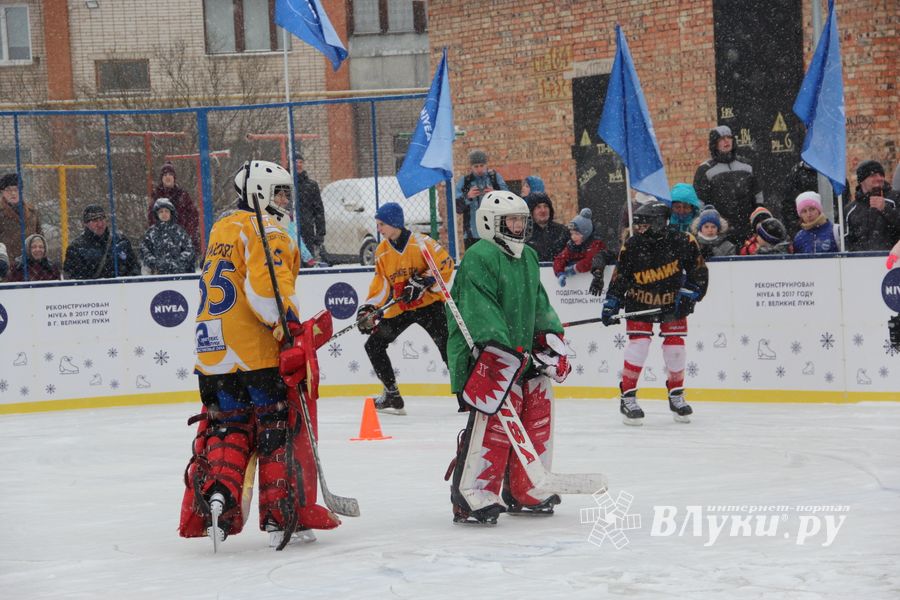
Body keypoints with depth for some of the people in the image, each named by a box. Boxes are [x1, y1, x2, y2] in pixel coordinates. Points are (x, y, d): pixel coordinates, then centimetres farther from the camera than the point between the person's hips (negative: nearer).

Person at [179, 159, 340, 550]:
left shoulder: (221, 230, 21)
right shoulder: (265, 230, -6)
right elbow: (267, 284, -23)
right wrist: (290, 327, -28)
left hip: (214, 354, 8)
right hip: (259, 355, -8)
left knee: (226, 427, 13)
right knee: (279, 430, 0)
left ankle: (215, 494, -4)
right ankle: (282, 515, -1)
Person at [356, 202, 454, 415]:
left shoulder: (421, 243, -13)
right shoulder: (382, 251, 5)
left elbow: (445, 263, -17)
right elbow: (380, 285, 5)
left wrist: (423, 282, -24)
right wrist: (368, 309, -6)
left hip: (428, 303, -6)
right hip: (399, 308, 6)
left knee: (446, 344, -16)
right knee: (374, 344, 2)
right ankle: (392, 395, 10)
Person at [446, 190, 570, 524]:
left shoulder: (528, 257, 17)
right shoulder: (479, 258, -14)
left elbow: (538, 304, 22)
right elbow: (479, 310, -23)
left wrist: (552, 340, 9)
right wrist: (500, 349, -29)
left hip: (522, 353, 10)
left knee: (538, 413, 10)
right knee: (493, 422, -17)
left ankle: (526, 493, 24)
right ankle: (471, 499, -13)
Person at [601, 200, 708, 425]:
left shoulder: (683, 242, -15)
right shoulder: (631, 247, -13)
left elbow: (699, 271, -5)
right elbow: (619, 277, -5)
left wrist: (689, 293, -13)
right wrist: (611, 303, -10)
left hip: (672, 303, 1)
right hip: (640, 303, 0)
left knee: (675, 348, 0)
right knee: (637, 345, -11)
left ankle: (676, 394, 20)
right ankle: (628, 396, -1)